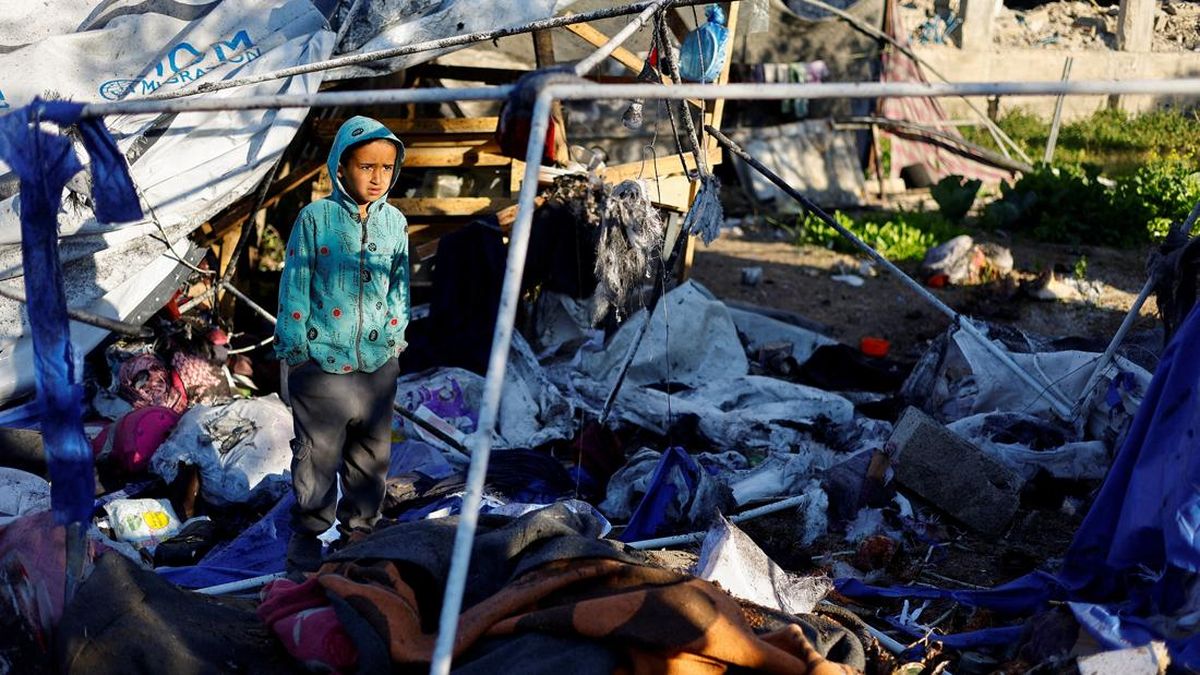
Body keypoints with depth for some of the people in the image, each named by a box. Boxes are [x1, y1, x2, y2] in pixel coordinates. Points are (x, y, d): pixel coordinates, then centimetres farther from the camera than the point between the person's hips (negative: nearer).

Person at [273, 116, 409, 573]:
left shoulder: (395, 222, 4)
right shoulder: (316, 218, -7)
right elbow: (294, 287, -5)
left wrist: (395, 335, 7)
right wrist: (293, 351, -5)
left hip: (379, 362, 4)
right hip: (323, 362, -4)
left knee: (372, 454, 14)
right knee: (318, 454, 5)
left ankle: (360, 528, 31)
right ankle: (307, 534, 22)